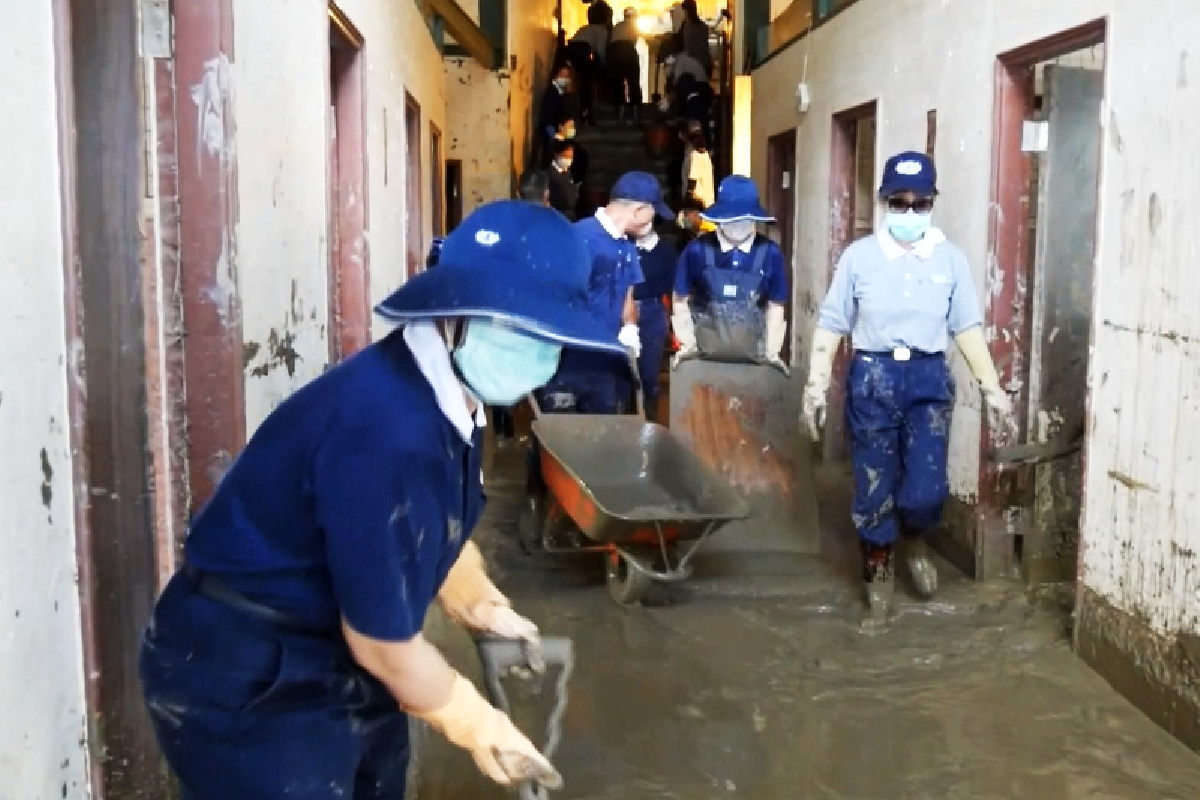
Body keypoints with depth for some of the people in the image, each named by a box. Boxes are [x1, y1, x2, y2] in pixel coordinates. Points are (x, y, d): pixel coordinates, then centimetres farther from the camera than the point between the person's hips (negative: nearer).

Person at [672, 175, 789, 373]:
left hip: (752, 356, 1)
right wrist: (688, 343, -1)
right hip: (704, 354, 0)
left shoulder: (770, 254, -6)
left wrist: (771, 351, 1)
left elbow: (776, 306, 4)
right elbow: (681, 301, 4)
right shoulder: (697, 251, -7)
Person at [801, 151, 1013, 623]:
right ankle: (878, 572, 27)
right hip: (872, 377, -1)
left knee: (926, 488, -7)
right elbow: (831, 325, 0)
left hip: (929, 378, 1)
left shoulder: (951, 259, 3)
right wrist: (816, 385, -7)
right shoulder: (859, 256, -2)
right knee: (874, 487, 4)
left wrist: (991, 386, 2)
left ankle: (914, 539, 28)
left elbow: (967, 327, 7)